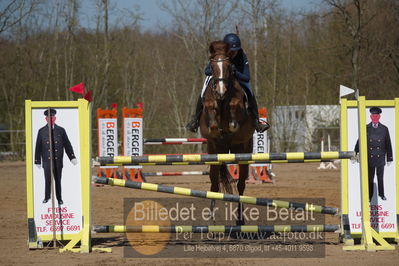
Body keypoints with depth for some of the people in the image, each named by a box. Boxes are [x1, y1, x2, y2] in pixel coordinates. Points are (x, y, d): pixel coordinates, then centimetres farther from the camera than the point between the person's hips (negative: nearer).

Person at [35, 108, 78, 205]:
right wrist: (37, 161, 3)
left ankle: (59, 199, 15)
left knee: (58, 180, 5)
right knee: (48, 180, -1)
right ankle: (47, 197, 15)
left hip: (58, 161, 0)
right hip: (47, 161, 0)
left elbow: (67, 145, 7)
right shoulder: (41, 131, 4)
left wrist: (72, 157, -2)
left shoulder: (61, 130, 6)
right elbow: (38, 147, 5)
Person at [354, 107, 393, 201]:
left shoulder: (384, 129, 3)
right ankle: (369, 196, 13)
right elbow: (359, 142, 2)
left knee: (380, 178, 10)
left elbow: (388, 145, 7)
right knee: (370, 178, 4)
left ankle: (381, 194, 27)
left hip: (380, 158, 1)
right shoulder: (366, 128, 0)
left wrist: (389, 158, 6)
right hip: (369, 158, -1)